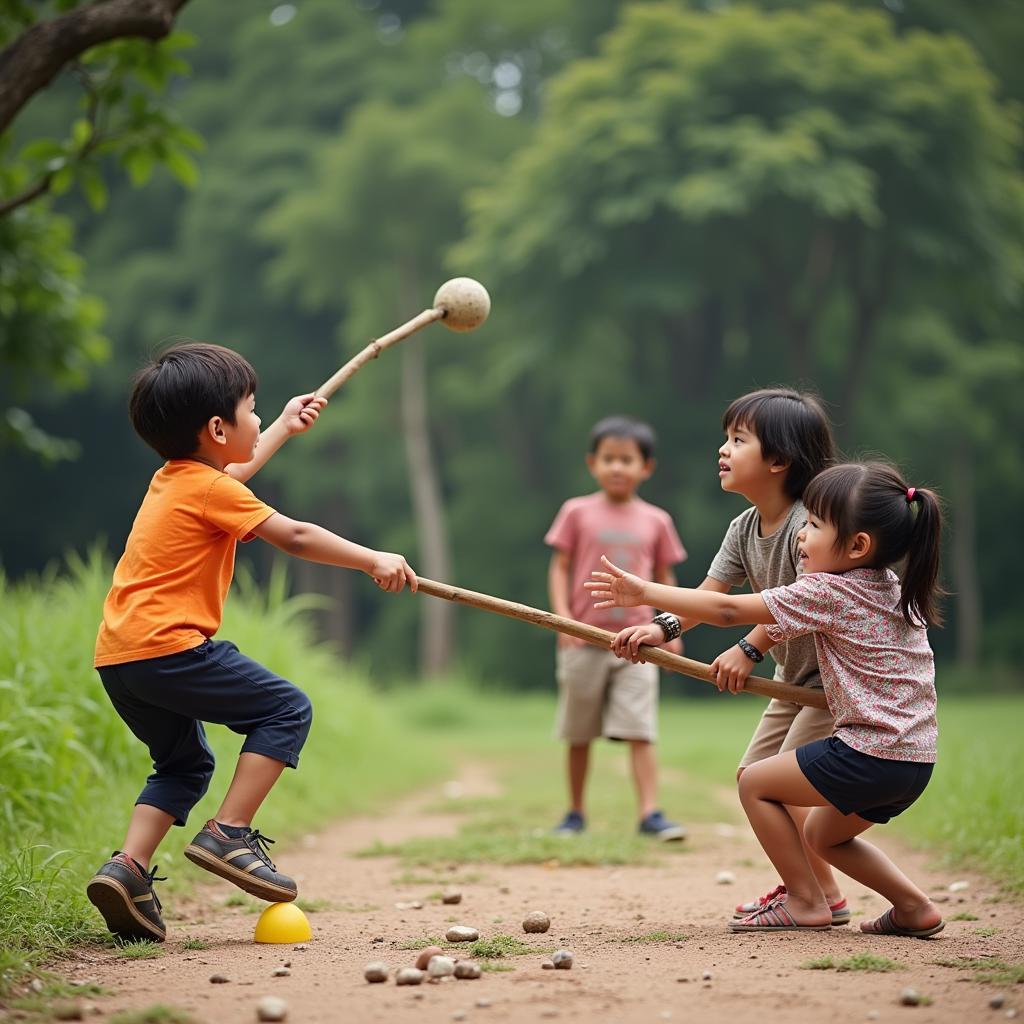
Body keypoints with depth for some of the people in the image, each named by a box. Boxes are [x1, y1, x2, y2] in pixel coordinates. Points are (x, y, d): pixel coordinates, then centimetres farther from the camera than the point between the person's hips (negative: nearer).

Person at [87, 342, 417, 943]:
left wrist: (284, 429, 53)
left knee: (186, 763, 22)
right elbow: (294, 537, -12)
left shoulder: (174, 478, 20)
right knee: (288, 709, -5)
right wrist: (373, 561, -7)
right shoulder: (207, 489, -9)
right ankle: (229, 835, -9)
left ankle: (128, 868, 6)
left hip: (119, 657, 10)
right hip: (167, 646, -10)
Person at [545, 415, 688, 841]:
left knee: (640, 732, -8)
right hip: (585, 640, 0)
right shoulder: (578, 513, 0)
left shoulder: (655, 521, 5)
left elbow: (664, 578, 12)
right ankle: (575, 813, 21)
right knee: (579, 733, 10)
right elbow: (560, 568, 0)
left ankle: (650, 813, -10)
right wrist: (562, 618, -12)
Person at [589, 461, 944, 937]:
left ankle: (805, 901, 8)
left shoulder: (827, 592, -13)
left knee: (755, 783, 6)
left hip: (871, 754, -9)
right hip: (917, 759, 9)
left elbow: (727, 609, -12)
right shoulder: (896, 590, 11)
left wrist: (645, 592, -7)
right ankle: (913, 906, 19)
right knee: (822, 834, 26)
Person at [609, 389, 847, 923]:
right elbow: (711, 594, -4)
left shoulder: (809, 523, -24)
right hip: (793, 677, 9)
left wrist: (750, 648, -30)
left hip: (838, 676, -9)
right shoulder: (744, 528, 3)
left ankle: (826, 898, -5)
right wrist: (662, 626, -21)